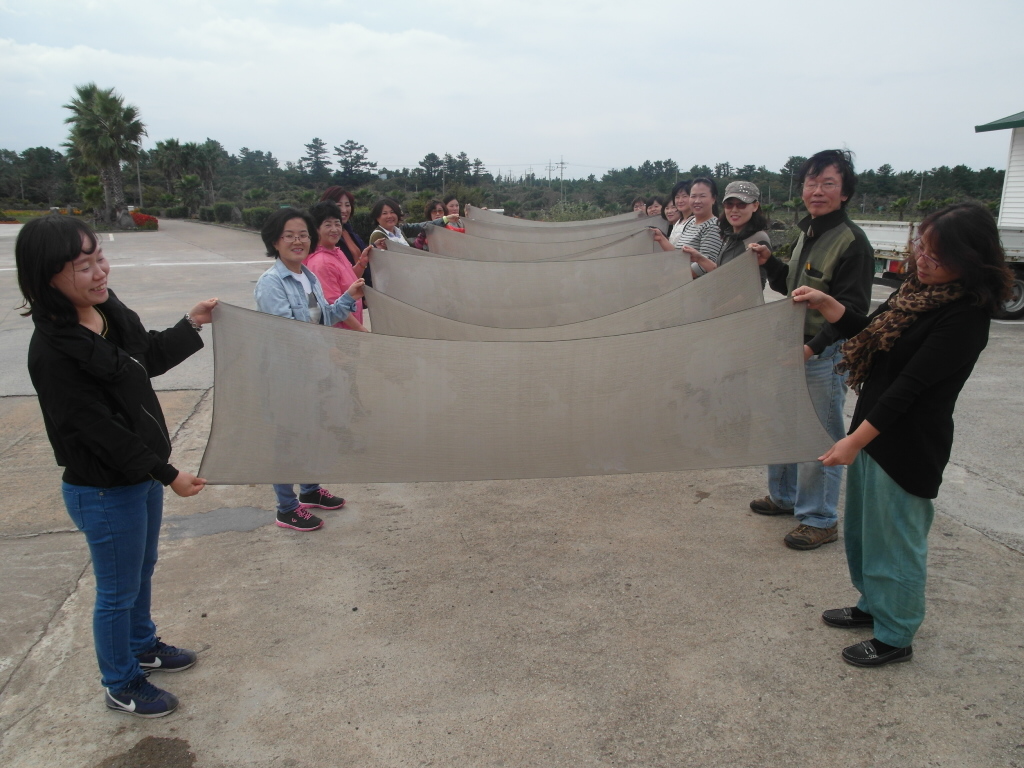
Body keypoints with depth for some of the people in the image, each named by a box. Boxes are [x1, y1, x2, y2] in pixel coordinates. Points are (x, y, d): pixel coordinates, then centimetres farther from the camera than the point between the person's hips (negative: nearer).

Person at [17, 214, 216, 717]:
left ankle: (142, 646, 51)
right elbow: (100, 431, -25)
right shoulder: (52, 351, -28)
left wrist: (191, 325, 7)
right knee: (118, 592, 12)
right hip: (104, 491, -8)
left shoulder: (110, 311, -4)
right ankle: (121, 686, 35)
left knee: (143, 570, 27)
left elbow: (150, 358, 16)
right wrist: (166, 474, -20)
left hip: (143, 472, 8)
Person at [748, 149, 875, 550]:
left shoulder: (852, 241, -16)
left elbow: (851, 309, -20)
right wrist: (769, 264, 4)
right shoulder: (808, 232, 11)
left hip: (825, 354, -9)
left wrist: (814, 346, -30)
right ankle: (784, 496, 37)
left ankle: (820, 520, 15)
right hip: (793, 347, 9)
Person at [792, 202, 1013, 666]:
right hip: (873, 429, 8)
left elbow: (911, 384, -24)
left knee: (895, 541, 8)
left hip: (906, 445, -8)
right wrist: (826, 305, -3)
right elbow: (868, 334, 12)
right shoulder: (919, 289, 3)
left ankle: (895, 637, 28)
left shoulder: (966, 315, -21)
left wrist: (855, 440, -24)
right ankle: (873, 605, 44)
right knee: (862, 530, 22)